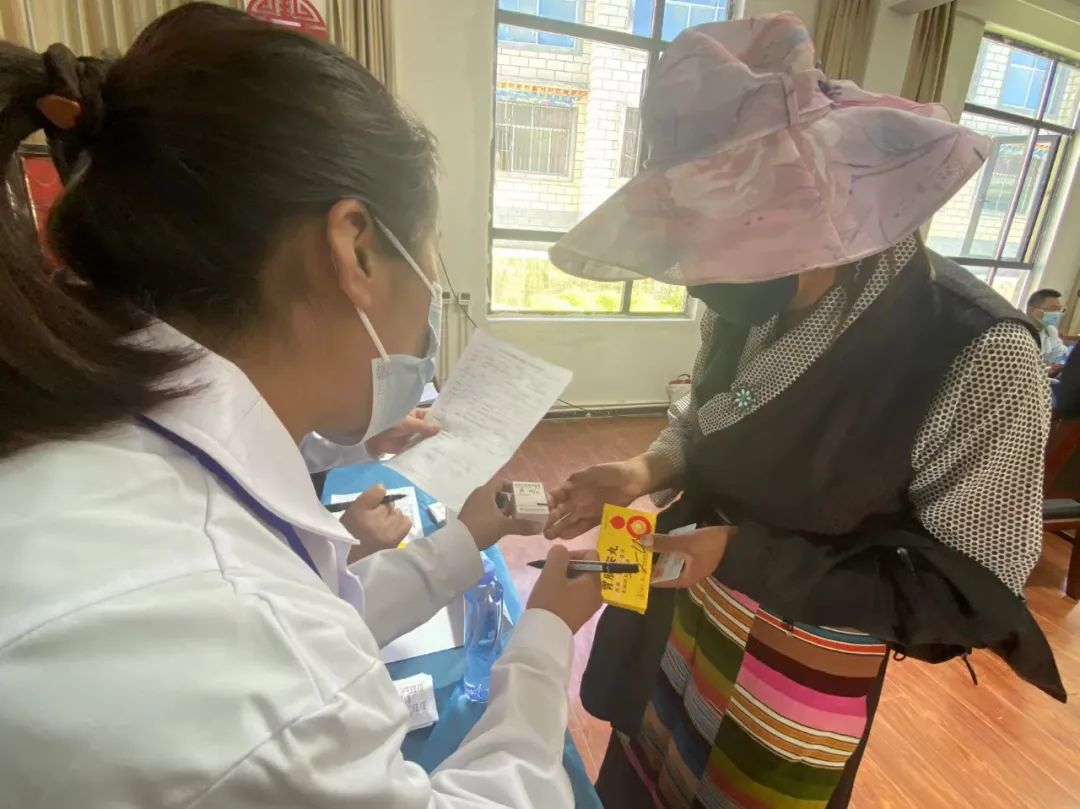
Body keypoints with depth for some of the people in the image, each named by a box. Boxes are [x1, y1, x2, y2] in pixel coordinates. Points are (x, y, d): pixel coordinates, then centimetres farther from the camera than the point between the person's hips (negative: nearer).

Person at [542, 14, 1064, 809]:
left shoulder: (978, 357, -27)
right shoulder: (757, 301, -10)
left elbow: (972, 596, -19)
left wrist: (745, 557, -27)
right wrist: (648, 471, -14)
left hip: (797, 689, -4)